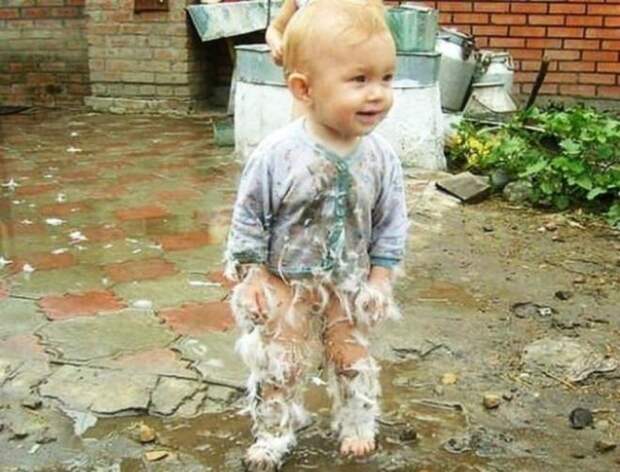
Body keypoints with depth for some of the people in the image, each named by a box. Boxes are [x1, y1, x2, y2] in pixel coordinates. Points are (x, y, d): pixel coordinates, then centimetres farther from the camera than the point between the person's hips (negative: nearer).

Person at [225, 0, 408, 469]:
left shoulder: (382, 158, -15)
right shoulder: (277, 155, -25)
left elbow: (390, 224, -3)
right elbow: (249, 218, -13)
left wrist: (380, 276, -4)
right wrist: (252, 275, -11)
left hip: (349, 282, 3)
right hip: (283, 281, -2)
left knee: (353, 357, 19)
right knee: (278, 364, 11)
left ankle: (358, 423, 42)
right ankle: (275, 433, 32)